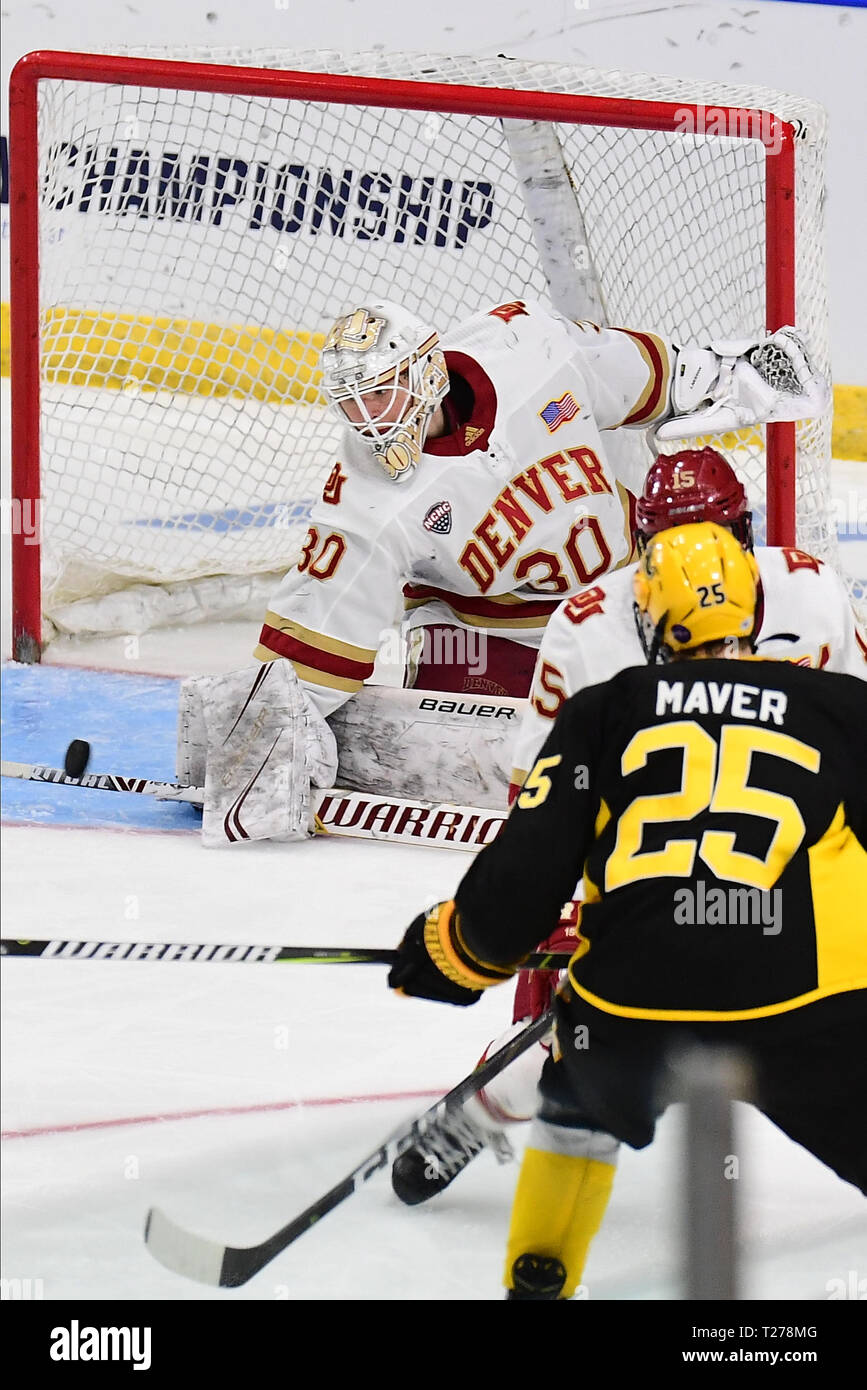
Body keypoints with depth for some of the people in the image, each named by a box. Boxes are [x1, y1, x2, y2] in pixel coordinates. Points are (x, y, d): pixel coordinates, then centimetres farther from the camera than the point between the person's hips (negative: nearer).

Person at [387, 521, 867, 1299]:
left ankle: (536, 1281, 37)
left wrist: (454, 952, 26)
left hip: (631, 1005, 2)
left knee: (577, 1101, 35)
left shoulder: (603, 711, 15)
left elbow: (530, 869, 9)